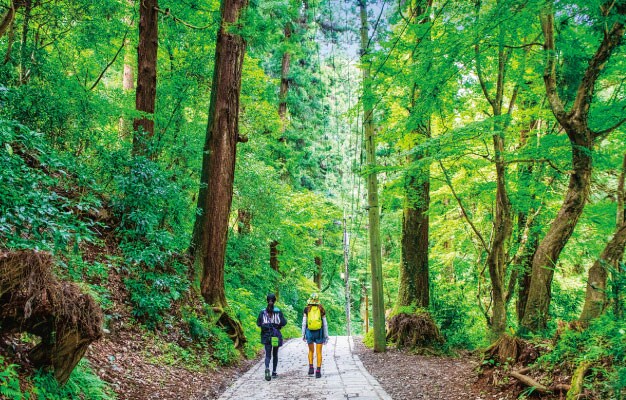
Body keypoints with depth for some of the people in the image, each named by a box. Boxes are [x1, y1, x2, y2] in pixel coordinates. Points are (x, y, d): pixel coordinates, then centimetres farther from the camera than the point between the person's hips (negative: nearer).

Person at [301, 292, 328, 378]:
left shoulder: (306, 309, -3)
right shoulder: (321, 309, -1)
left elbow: (304, 323, -4)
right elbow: (325, 324, 1)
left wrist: (303, 335, 4)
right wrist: (326, 336, 7)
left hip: (309, 332, 0)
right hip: (319, 332, 0)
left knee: (311, 351, 19)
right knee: (319, 352, 4)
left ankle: (311, 368, 8)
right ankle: (318, 371, -2)